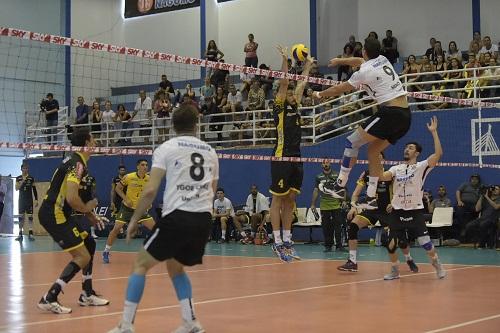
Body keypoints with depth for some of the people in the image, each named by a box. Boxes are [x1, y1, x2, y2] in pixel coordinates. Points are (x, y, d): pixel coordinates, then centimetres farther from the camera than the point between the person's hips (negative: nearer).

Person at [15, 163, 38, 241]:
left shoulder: (31, 178, 2)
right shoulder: (18, 178, 5)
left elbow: (34, 189, 4)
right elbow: (17, 188, -4)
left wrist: (36, 200, -1)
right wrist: (22, 181, -17)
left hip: (29, 200, -1)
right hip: (21, 200, 1)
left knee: (30, 216, -6)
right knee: (21, 217, 2)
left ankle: (30, 233, -8)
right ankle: (20, 234, 4)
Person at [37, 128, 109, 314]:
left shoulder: (75, 161, 14)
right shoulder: (77, 164, -17)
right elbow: (71, 198, -28)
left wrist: (89, 215, 16)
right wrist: (87, 208, -9)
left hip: (59, 213, 10)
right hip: (53, 215, -10)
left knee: (89, 244, 18)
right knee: (82, 257, -11)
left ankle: (87, 295, 24)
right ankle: (49, 299, -13)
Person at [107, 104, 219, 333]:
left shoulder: (166, 148, 2)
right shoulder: (210, 151, 17)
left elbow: (150, 190, -6)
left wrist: (135, 219, 4)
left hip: (176, 217, -5)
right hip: (203, 220, 5)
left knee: (141, 264, 8)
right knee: (175, 268, 25)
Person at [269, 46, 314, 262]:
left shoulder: (295, 107, 17)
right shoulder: (279, 107, -1)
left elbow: (301, 84, 24)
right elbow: (284, 84, -10)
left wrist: (308, 65, 27)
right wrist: (285, 60, -12)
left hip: (296, 159, 8)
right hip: (281, 158, -7)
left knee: (290, 200, 9)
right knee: (278, 200, -3)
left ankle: (287, 240, 13)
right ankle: (277, 242, -3)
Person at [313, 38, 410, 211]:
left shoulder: (365, 71, -6)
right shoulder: (382, 60, 16)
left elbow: (340, 88, 7)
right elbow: (361, 61, 38)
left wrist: (320, 94, 23)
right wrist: (340, 60, 53)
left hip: (390, 113, -8)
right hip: (405, 115, 8)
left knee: (352, 141, 1)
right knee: (373, 150, 17)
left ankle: (340, 186, 4)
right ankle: (371, 198, 15)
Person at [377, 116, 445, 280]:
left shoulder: (421, 166, -2)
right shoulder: (396, 168, 10)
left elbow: (438, 154, -17)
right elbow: (382, 176, -7)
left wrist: (434, 132, -20)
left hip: (415, 211, -4)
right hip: (397, 211, 4)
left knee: (425, 243, -8)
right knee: (391, 244, 3)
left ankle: (437, 265, 17)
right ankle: (395, 270, 23)